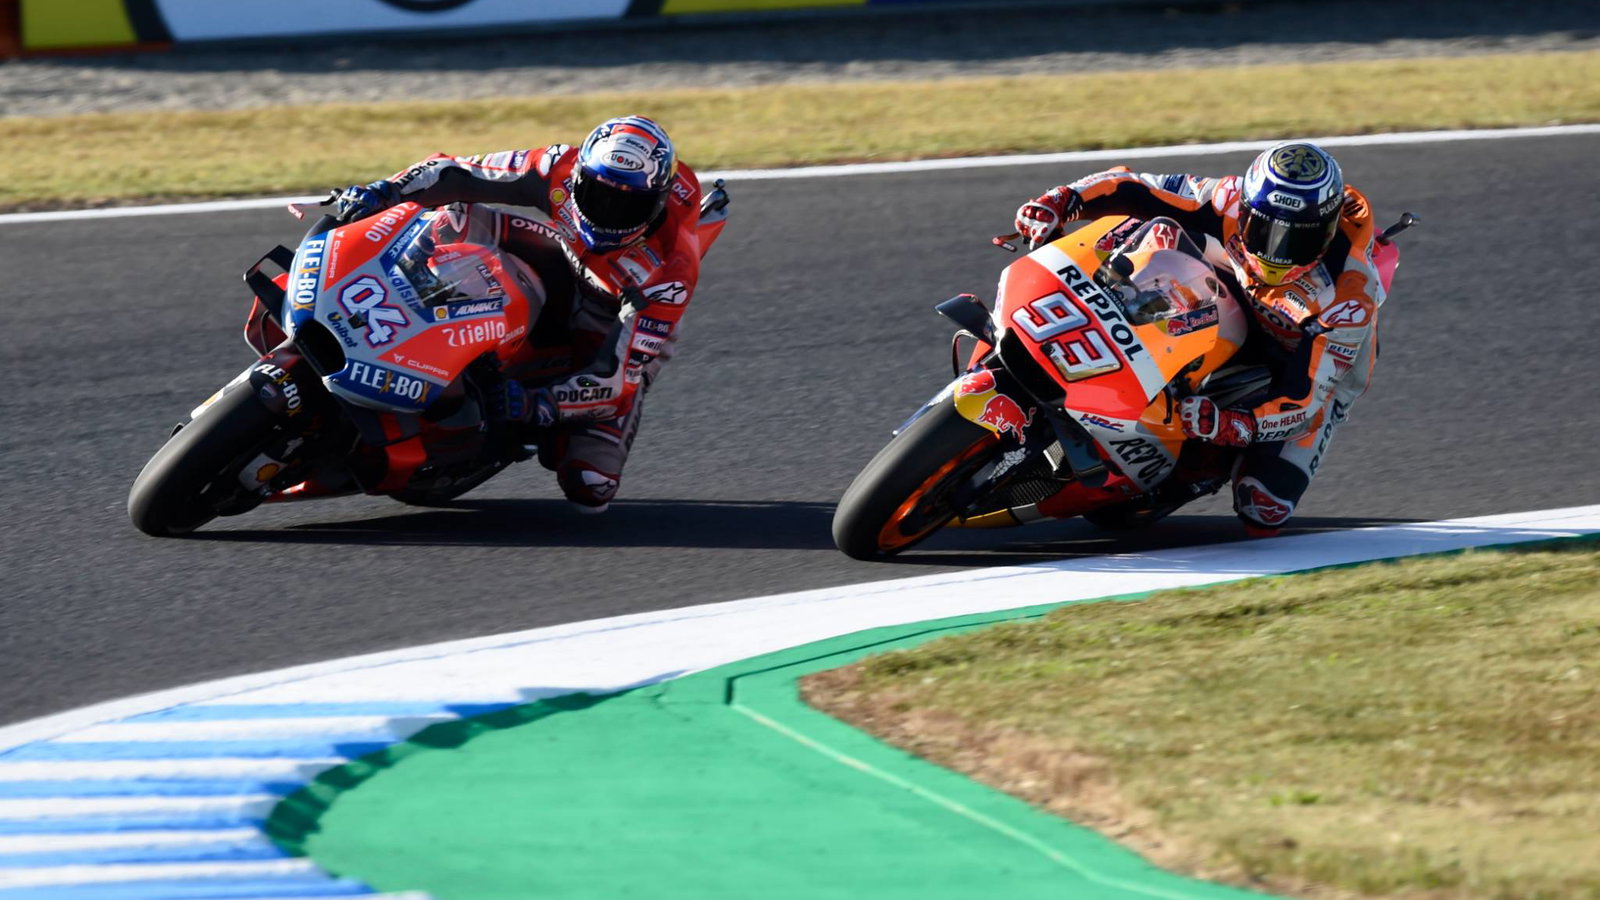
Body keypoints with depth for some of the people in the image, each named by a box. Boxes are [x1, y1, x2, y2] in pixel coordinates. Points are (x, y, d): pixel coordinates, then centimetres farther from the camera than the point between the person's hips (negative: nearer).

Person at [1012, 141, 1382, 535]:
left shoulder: (1348, 298, -40)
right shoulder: (1233, 203, -31)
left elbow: (1307, 403, -41)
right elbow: (1137, 189, -22)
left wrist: (1237, 426, -58)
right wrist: (1061, 199, -39)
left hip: (1315, 367, -4)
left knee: (1263, 513, -12)